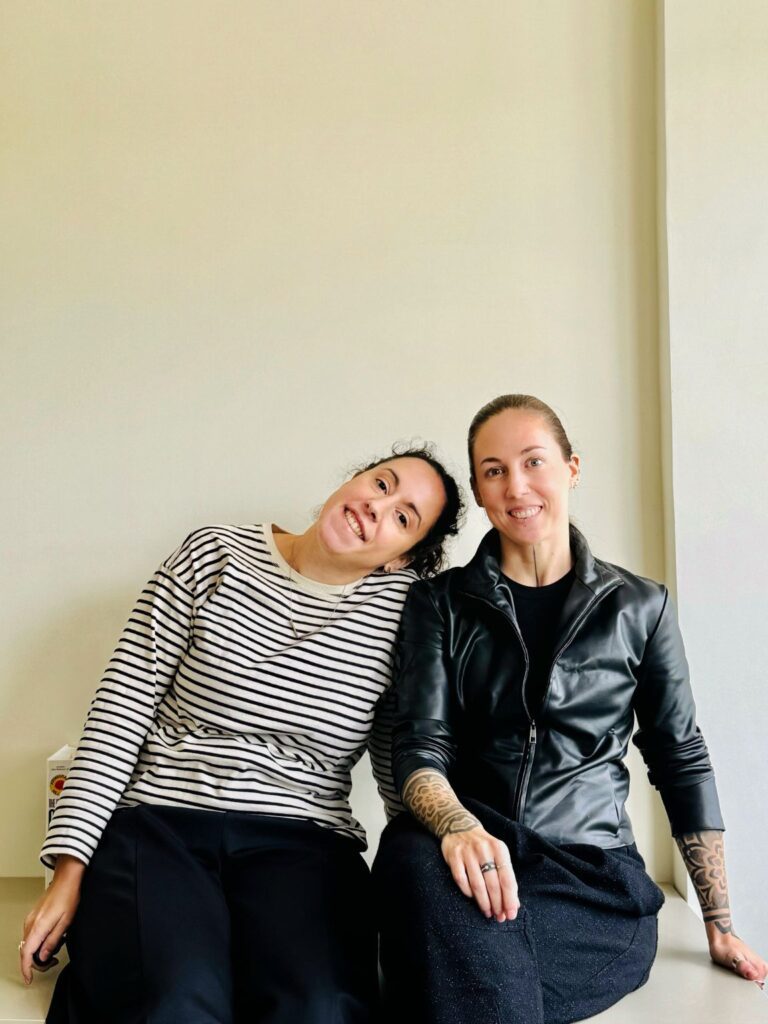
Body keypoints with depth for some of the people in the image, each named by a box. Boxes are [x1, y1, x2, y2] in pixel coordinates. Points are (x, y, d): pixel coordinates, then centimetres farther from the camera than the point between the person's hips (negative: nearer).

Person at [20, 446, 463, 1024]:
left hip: (302, 839, 1)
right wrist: (70, 870, -3)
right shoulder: (216, 556, 2)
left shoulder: (402, 605, 4)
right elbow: (122, 706, 0)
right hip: (158, 821, 0)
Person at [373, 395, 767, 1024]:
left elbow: (683, 761, 11)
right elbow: (420, 747, -3)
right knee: (413, 856, -35)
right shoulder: (439, 604, 7)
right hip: (475, 856, 2)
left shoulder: (640, 607, 8)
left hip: (594, 877, -1)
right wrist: (457, 828, -27)